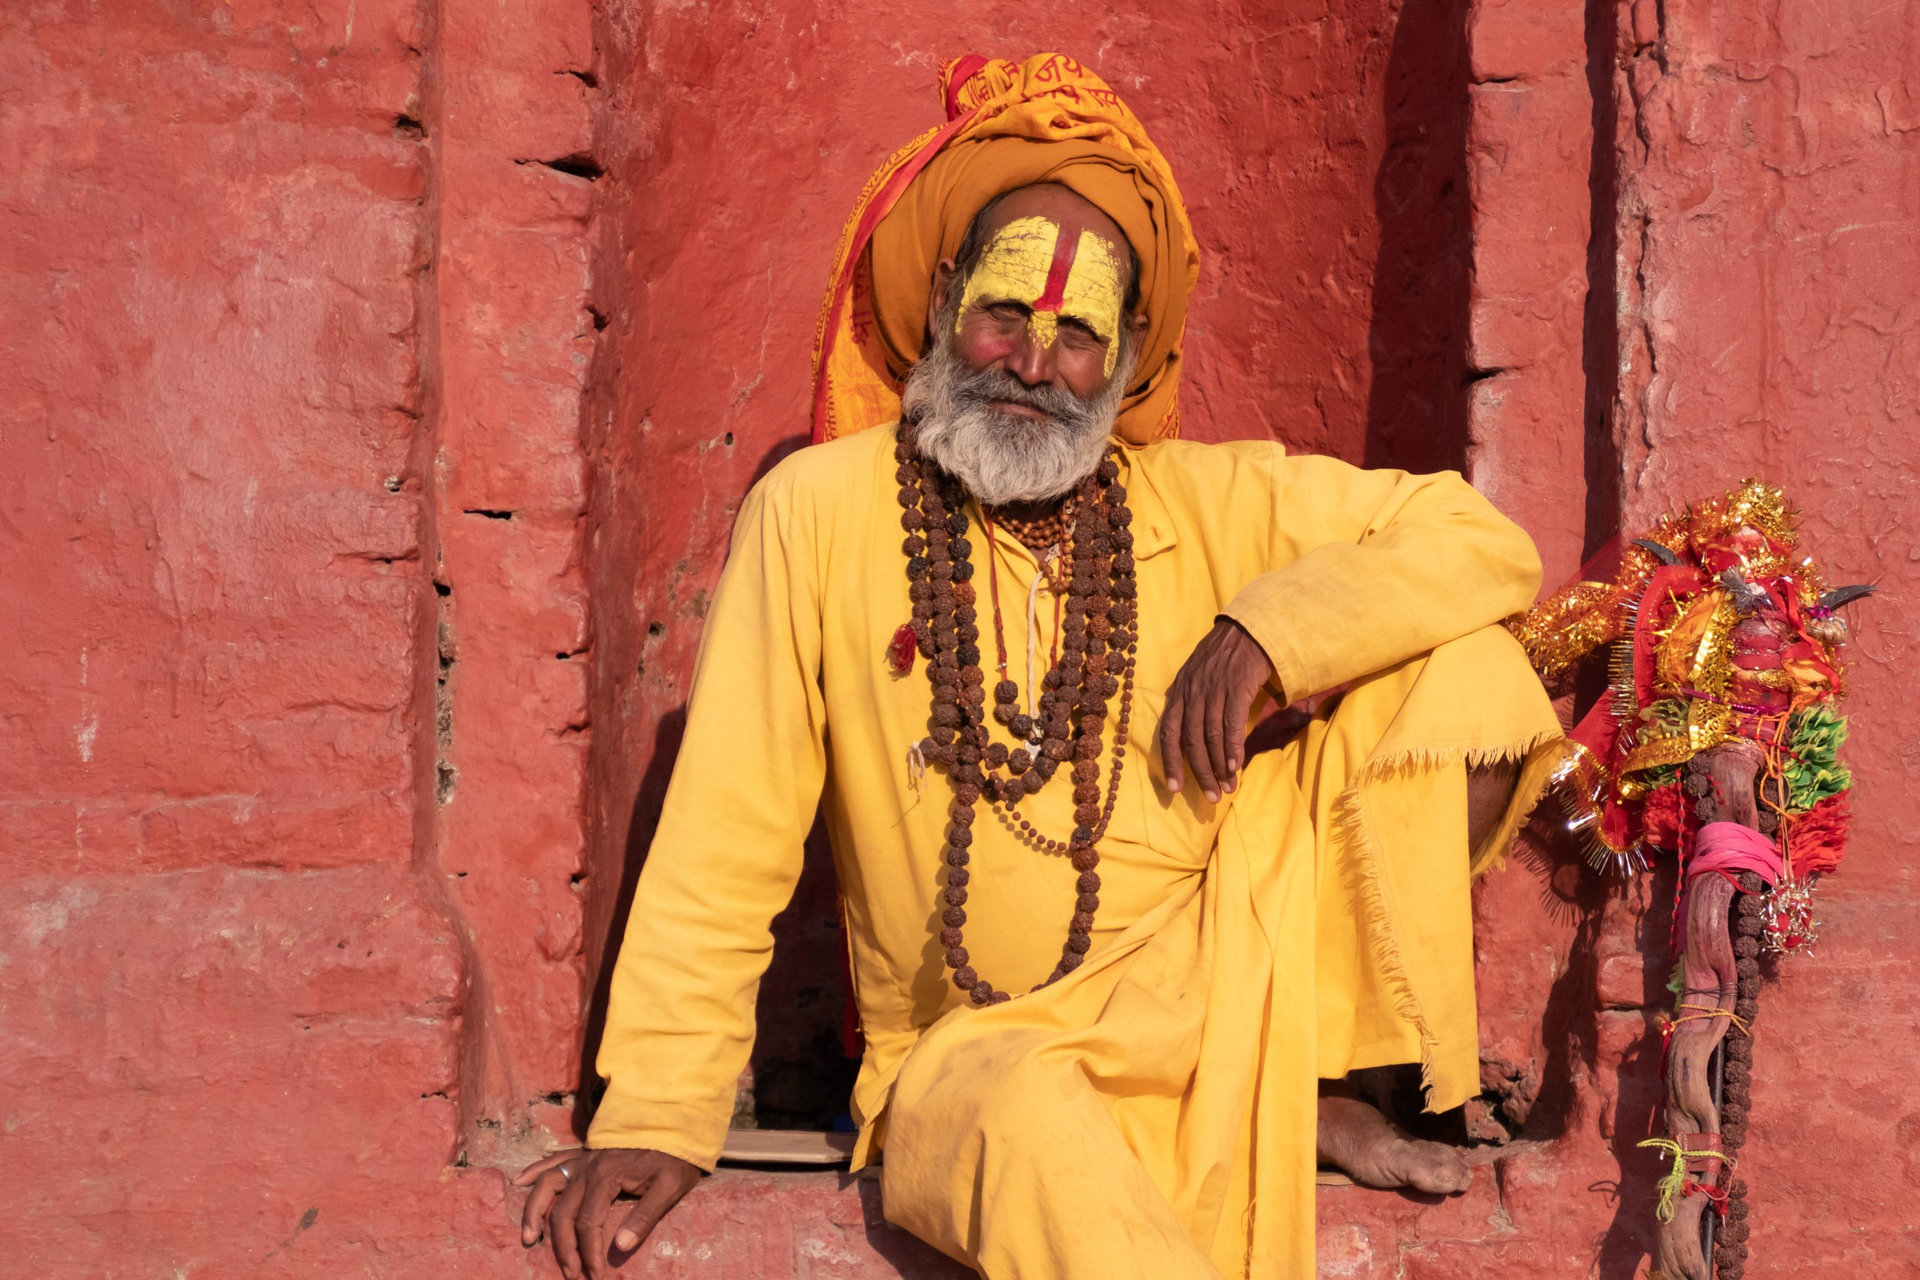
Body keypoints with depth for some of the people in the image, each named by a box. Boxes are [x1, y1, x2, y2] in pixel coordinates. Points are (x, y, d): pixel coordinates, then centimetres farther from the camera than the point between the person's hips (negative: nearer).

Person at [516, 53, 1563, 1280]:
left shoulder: (1210, 504, 5)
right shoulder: (820, 509, -2)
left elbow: (1488, 545, 3)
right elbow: (725, 843, -2)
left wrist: (1269, 628, -13)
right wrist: (657, 1117, -6)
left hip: (1207, 987, 4)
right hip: (972, 1053, -4)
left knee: (1445, 651, -8)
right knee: (1018, 1108, -42)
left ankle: (1318, 1086, -6)